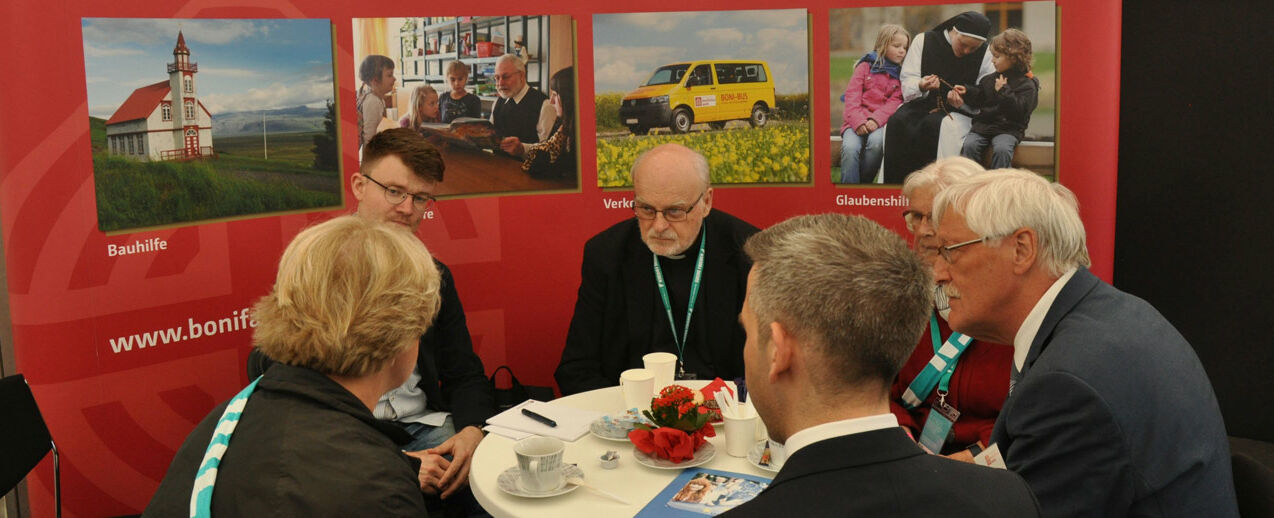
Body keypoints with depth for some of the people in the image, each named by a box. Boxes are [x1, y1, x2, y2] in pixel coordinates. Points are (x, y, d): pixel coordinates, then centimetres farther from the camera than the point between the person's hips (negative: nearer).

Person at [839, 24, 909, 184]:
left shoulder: (901, 73, 15)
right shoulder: (866, 66, 12)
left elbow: (895, 101, 1)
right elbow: (852, 95, 2)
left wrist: (876, 120, -18)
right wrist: (858, 121, -15)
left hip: (880, 121, 1)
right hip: (857, 121, 0)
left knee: (876, 142, -34)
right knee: (850, 147, -30)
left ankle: (864, 181, -18)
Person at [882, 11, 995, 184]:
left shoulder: (984, 54, 2)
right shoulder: (923, 41, 2)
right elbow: (907, 83, 0)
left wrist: (962, 100, -21)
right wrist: (921, 86, -22)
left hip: (958, 111, -1)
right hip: (922, 103, 1)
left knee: (934, 125, -36)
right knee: (898, 122, -31)